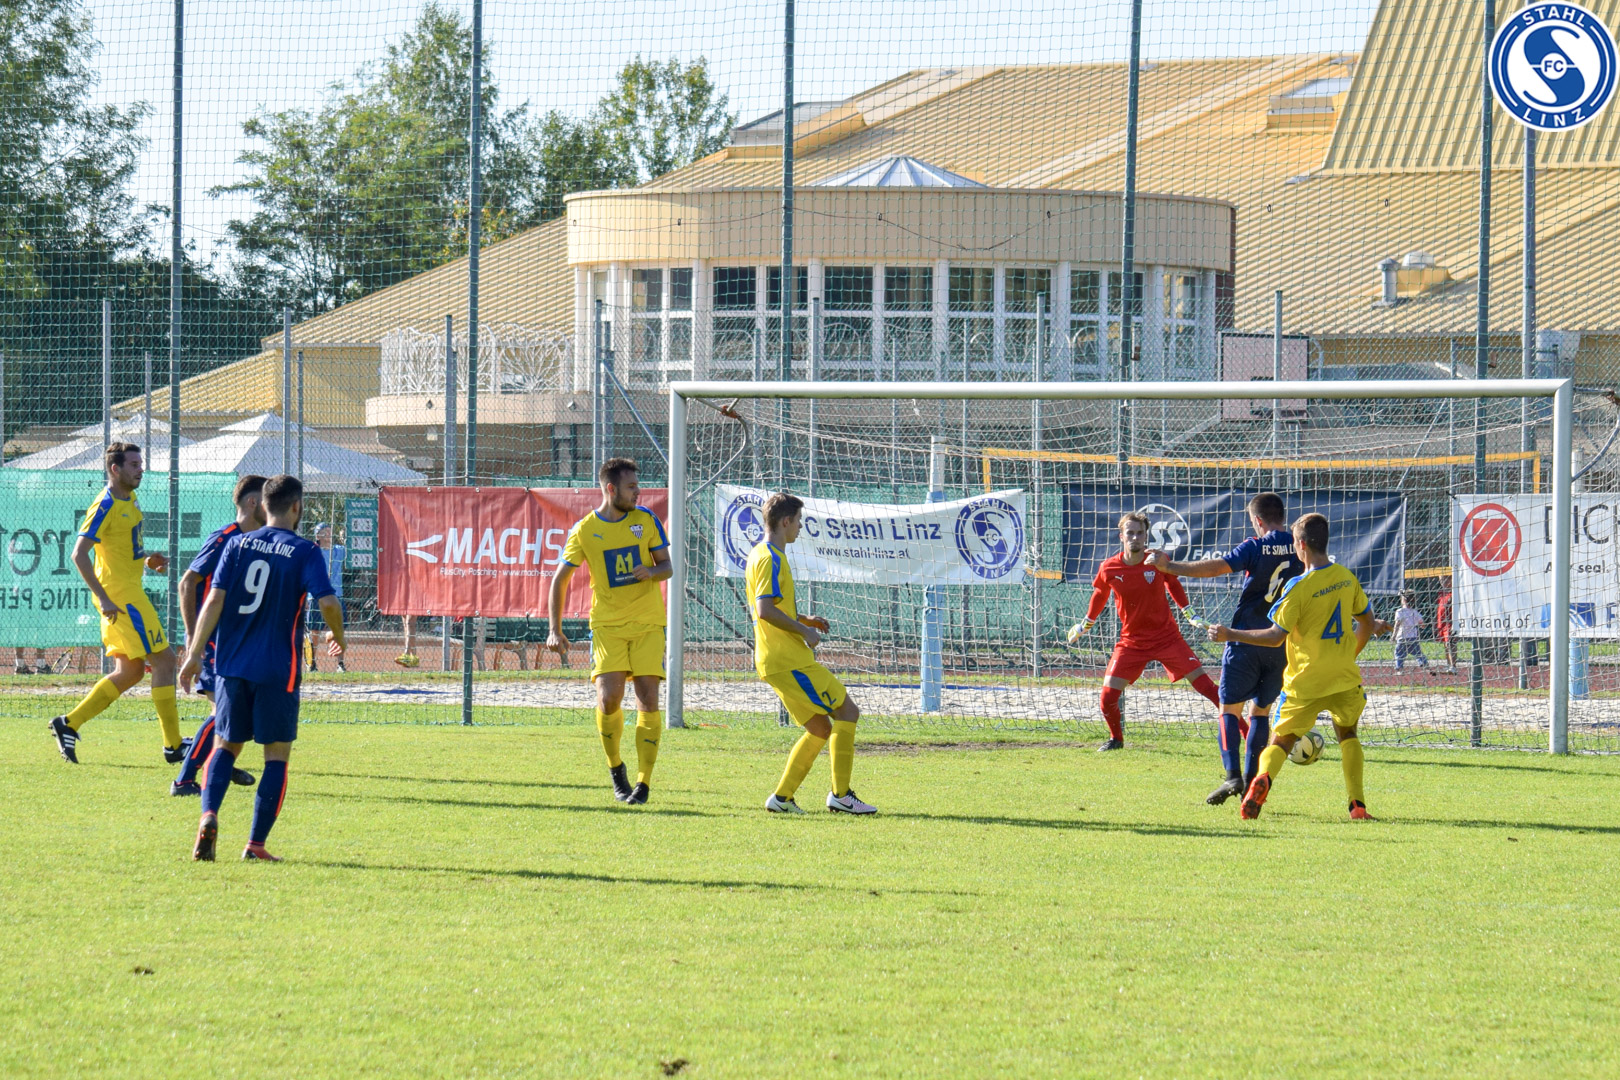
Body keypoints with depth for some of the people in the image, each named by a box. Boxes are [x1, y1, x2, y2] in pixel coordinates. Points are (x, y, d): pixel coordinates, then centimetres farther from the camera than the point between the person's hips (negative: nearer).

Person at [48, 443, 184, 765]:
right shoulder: (105, 506, -15)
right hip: (119, 595, -10)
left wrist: (146, 561, 8)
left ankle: (68, 724, 14)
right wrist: (103, 598, -22)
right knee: (164, 660, -8)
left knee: (130, 672, 11)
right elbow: (79, 554, -19)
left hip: (129, 593, 10)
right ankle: (173, 746, -4)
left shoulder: (129, 501, 13)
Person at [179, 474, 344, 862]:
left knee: (225, 745, 14)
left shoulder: (237, 544, 5)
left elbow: (214, 600, -1)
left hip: (232, 665, 3)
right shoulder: (304, 553, -5)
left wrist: (195, 654, 2)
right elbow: (327, 602, -16)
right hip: (278, 670, -3)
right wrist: (338, 639, 4)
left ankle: (209, 816, -11)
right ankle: (256, 843, 1)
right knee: (277, 754, 7)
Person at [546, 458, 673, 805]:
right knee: (609, 699, -14)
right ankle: (615, 768, 12)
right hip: (608, 624, -1)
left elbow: (667, 566, 9)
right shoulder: (584, 530, 0)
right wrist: (555, 630, 1)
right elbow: (559, 581, 7)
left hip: (647, 623, 1)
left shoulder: (646, 519, 3)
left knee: (648, 699, -9)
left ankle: (643, 782, -3)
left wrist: (652, 572, -16)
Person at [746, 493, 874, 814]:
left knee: (821, 729, 12)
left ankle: (782, 797, 10)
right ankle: (841, 794, -7)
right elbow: (765, 610, -25)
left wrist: (803, 620, 18)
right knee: (847, 712, -7)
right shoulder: (772, 559, -14)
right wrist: (804, 630, -17)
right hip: (788, 660, -10)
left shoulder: (759, 556, 19)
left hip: (778, 661, 10)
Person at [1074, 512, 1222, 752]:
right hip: (1131, 640, 1)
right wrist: (1085, 625, 24)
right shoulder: (1109, 569, -9)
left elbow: (1173, 585, 11)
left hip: (1167, 637, -1)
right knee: (1108, 695, -6)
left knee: (1203, 683, -9)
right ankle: (1116, 738, 23)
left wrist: (1191, 615, 11)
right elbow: (1099, 595, 12)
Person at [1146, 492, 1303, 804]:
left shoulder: (1256, 548, -10)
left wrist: (1169, 566, -18)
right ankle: (1251, 779, 8)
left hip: (1247, 638, -4)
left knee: (1230, 708, 1)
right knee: (1261, 709, 14)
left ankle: (1233, 775, -15)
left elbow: (1216, 567, -21)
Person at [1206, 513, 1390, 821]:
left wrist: (1229, 635, -3)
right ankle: (1357, 804, 7)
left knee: (1281, 740, 8)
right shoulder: (1346, 577, 2)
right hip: (1344, 678, 4)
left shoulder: (1299, 587, -14)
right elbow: (1368, 624, 13)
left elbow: (1275, 636, -12)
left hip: (1305, 682, -4)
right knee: (1347, 733, 23)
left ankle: (1263, 778, -25)